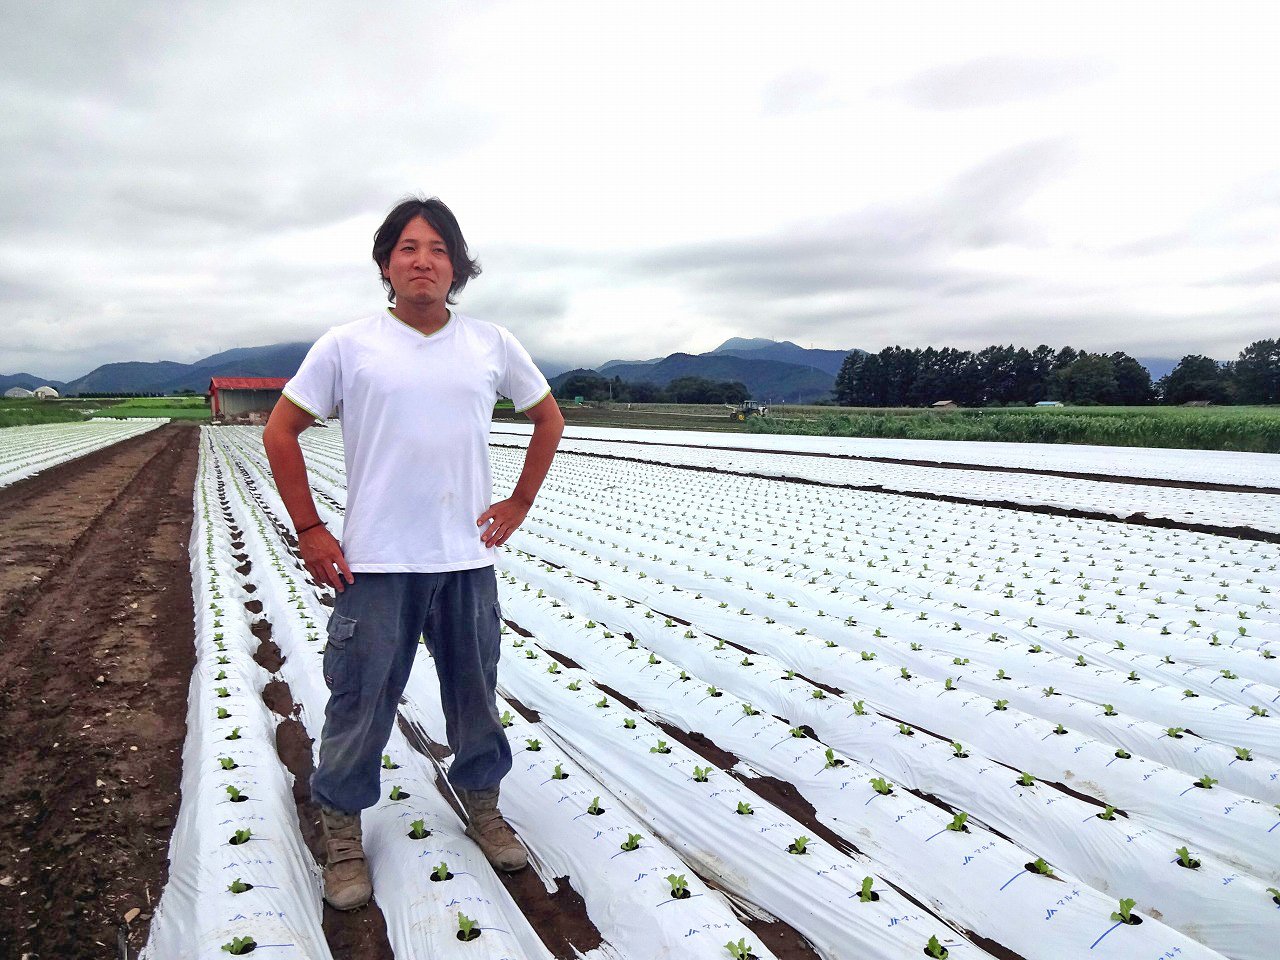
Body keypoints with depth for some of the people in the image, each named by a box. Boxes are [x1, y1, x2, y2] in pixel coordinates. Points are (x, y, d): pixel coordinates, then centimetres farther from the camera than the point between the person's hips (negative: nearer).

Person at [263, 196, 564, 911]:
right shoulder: (348, 346, -4)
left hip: (468, 558, 3)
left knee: (476, 695, 16)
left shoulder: (492, 344, 3)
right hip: (375, 563, -2)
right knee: (361, 704, 8)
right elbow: (281, 431, 2)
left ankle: (484, 808, 39)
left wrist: (519, 504, 7)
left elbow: (549, 418, 15)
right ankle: (344, 836, 29)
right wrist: (309, 530, -3)